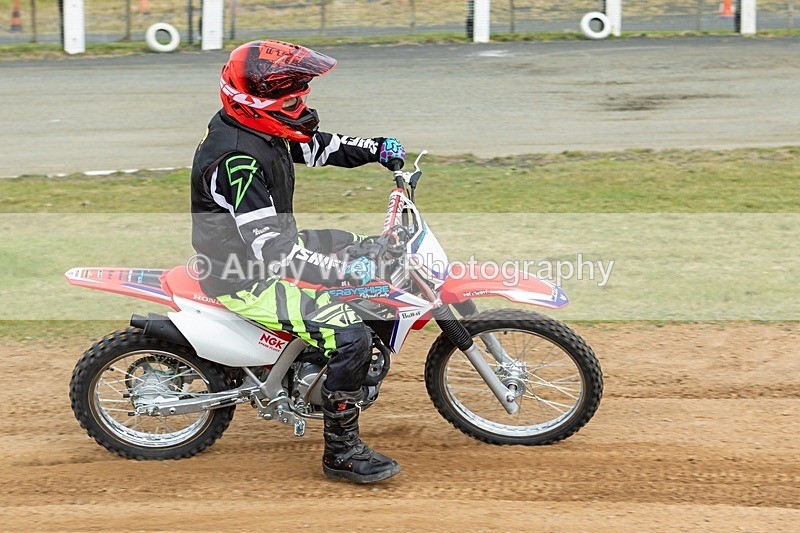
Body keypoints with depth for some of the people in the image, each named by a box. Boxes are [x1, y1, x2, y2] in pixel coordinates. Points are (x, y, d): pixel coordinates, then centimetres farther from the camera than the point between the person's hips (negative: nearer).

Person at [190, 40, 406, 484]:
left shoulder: (254, 126, 0)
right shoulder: (238, 161, -31)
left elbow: (316, 146, 18)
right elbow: (272, 250, -35)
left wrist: (375, 149, 5)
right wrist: (344, 271, -38)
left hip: (261, 249, 11)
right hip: (245, 279, -11)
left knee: (358, 247, 26)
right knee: (349, 336, -21)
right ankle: (341, 451, -7)